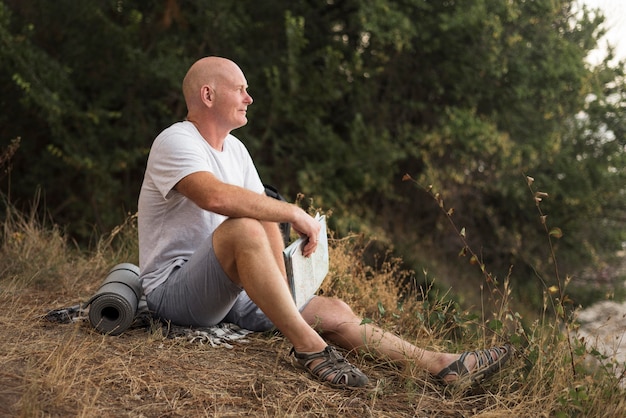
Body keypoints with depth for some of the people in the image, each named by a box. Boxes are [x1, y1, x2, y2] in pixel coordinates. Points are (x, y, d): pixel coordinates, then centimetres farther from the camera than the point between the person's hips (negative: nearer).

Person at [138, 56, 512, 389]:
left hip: (234, 290, 8)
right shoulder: (176, 141, -13)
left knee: (335, 312, -4)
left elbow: (266, 213, 12)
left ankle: (443, 365, -3)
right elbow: (216, 197, -33)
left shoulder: (235, 149, 16)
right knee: (242, 228, -35)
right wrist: (294, 213, -23)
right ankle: (309, 347, -29)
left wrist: (278, 284, -4)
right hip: (175, 290, -8)